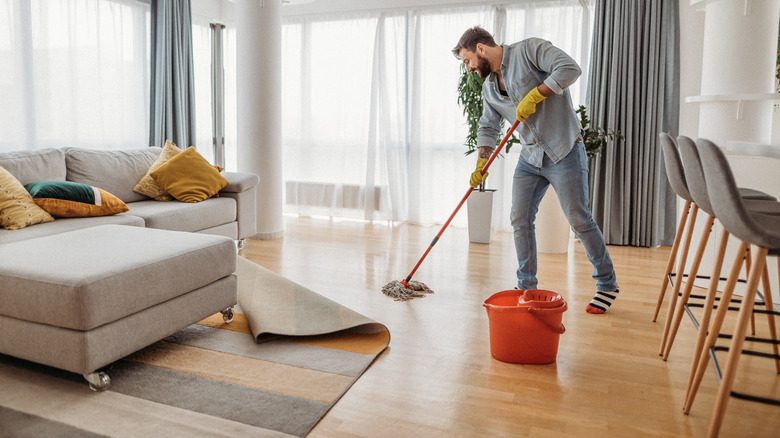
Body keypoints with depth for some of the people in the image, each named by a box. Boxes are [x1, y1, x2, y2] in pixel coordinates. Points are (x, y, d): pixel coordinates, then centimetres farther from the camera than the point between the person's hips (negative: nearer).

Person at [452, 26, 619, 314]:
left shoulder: (528, 50, -8)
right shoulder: (489, 88, 13)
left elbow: (570, 68, -19)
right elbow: (488, 128, 14)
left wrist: (534, 96, -21)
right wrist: (481, 166, 2)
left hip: (564, 152, -7)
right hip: (529, 158, 7)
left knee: (579, 220, -3)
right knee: (520, 220, 1)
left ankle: (607, 285, 15)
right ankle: (526, 287, 14)